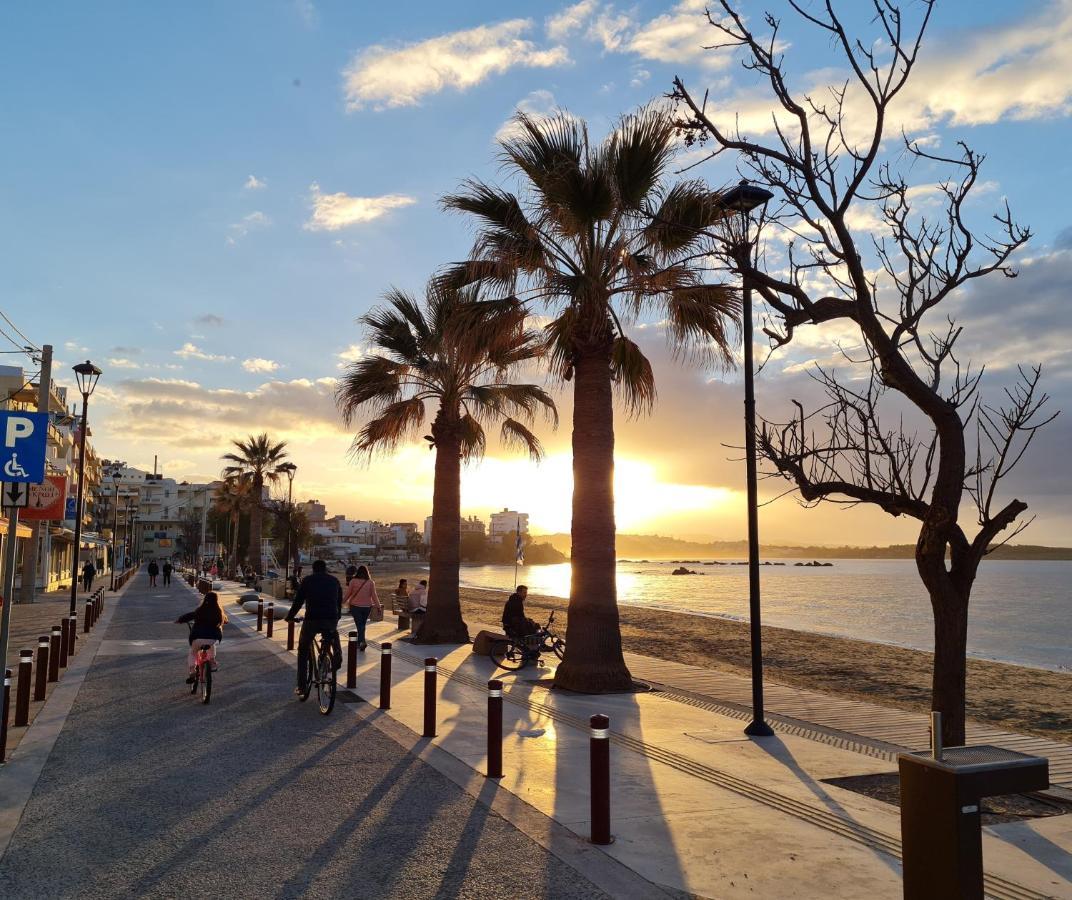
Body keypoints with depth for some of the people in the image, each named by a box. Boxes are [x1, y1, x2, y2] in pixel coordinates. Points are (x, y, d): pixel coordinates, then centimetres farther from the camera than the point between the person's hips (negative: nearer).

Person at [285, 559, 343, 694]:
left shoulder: (307, 580, 9)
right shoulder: (334, 580, 15)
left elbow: (298, 600, 9)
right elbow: (339, 601, 21)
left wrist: (290, 616, 22)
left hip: (312, 620, -1)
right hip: (331, 620, 1)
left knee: (303, 652, 16)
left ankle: (301, 687, 15)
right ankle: (337, 657, 24)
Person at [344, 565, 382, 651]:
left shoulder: (353, 581, -7)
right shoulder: (371, 582, -4)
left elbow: (348, 593, 0)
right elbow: (374, 595, -3)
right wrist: (378, 606, 5)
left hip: (355, 606, -2)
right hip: (367, 606, 2)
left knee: (359, 624, 0)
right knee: (362, 624, 16)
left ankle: (362, 641, -17)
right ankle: (359, 642, 25)